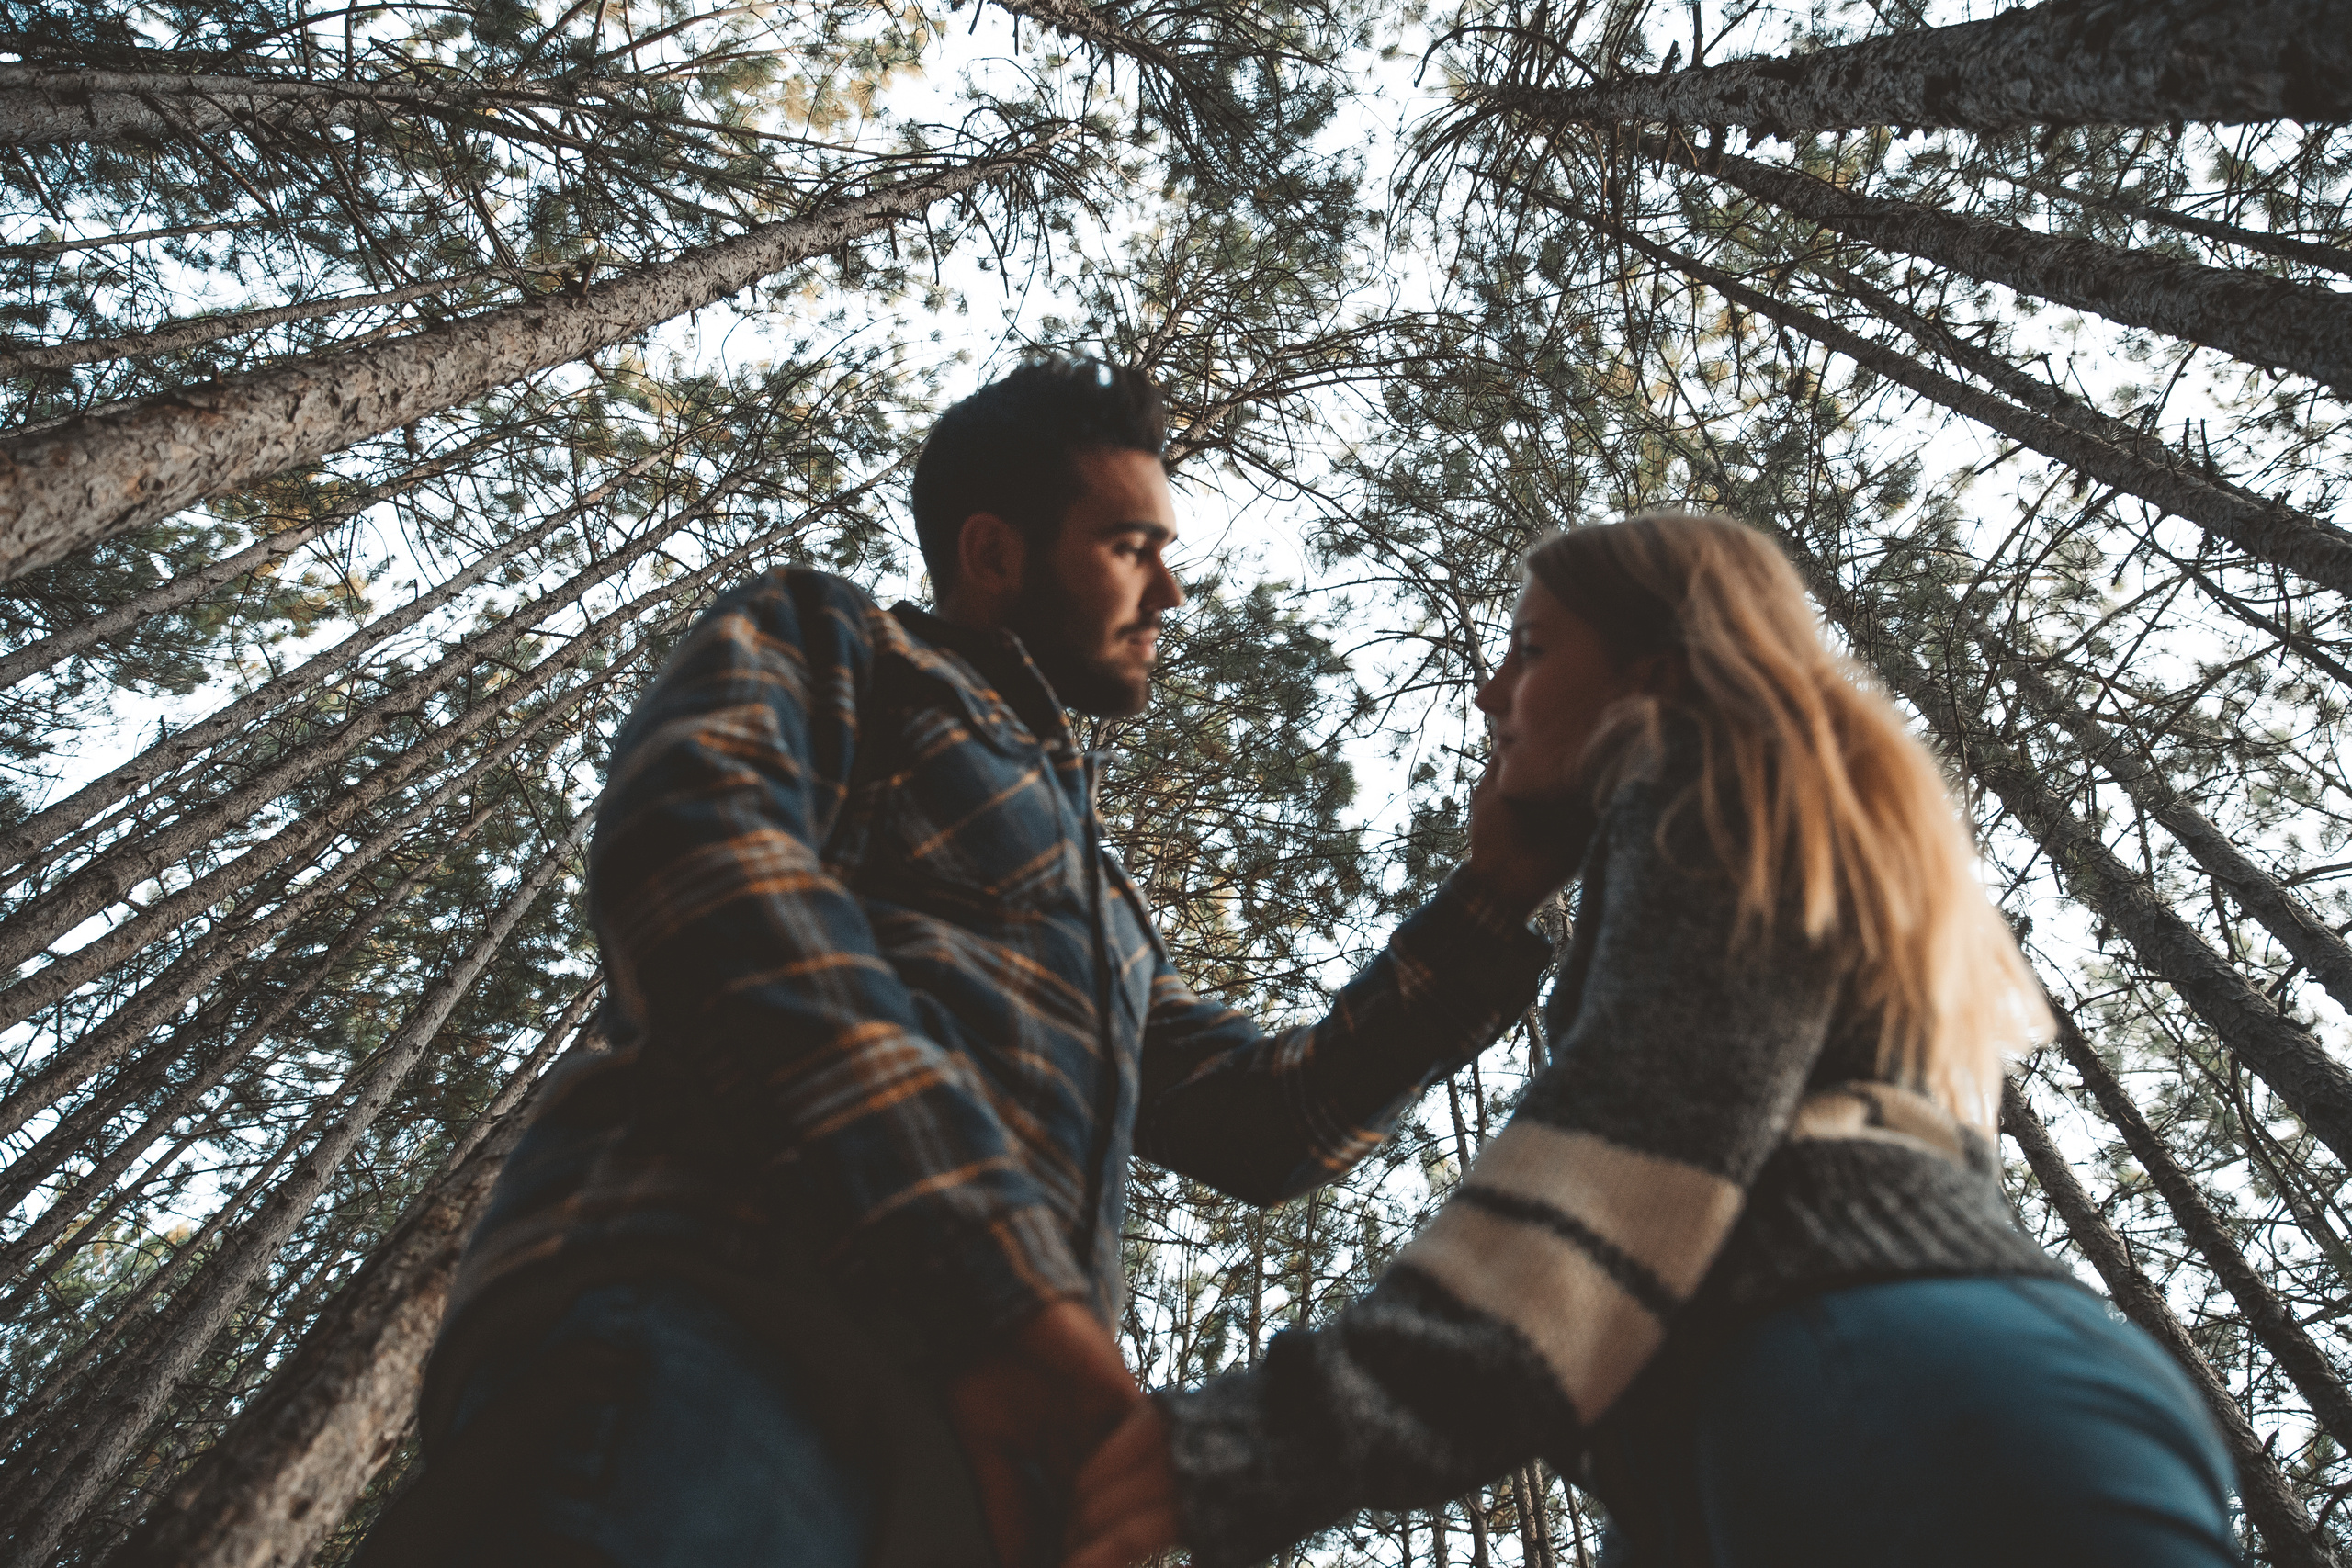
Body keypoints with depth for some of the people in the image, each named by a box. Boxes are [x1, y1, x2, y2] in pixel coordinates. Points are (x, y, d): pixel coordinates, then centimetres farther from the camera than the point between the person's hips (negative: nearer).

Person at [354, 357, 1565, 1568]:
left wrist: (1494, 889, 25)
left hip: (976, 1458, 6)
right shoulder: (826, 642, 13)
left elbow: (1266, 1121, 28)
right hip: (718, 1315, -6)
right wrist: (992, 1284, -18)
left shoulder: (1101, 918, 32)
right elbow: (690, 845, -8)